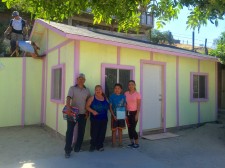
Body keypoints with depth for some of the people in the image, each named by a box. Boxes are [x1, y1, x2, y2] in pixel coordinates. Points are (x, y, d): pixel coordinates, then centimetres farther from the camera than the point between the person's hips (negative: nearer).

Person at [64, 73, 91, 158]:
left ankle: (77, 148, 25)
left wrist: (87, 112, 5)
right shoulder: (72, 88, -3)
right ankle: (67, 150, 6)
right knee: (69, 131, -3)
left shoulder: (87, 90, 8)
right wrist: (68, 108, -32)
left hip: (83, 114, 4)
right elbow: (68, 98, -16)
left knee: (81, 131, 10)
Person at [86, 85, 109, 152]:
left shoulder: (105, 98, 9)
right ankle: (92, 146, 15)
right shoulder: (92, 98, -1)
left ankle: (100, 146, 21)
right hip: (95, 119, -3)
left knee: (102, 133, 6)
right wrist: (92, 111, -19)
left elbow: (108, 106, 17)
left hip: (104, 119, 4)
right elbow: (87, 106, -5)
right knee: (94, 133, -2)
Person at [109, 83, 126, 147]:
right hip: (114, 116, -2)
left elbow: (125, 106, 6)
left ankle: (120, 142, 24)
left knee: (120, 129, 12)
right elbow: (110, 107, -7)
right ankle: (113, 143, 19)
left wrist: (125, 115, -4)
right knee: (114, 130, 6)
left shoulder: (123, 96, 1)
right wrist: (113, 115, -14)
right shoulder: (112, 96, -6)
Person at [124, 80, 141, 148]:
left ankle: (136, 143, 12)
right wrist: (125, 113, 4)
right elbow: (125, 104, 7)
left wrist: (137, 114, -12)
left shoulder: (137, 94, -6)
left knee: (133, 128, -4)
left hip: (134, 112, -4)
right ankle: (132, 142, 23)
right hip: (128, 112, 4)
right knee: (129, 128, 8)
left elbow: (139, 105, -7)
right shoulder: (126, 93, 4)